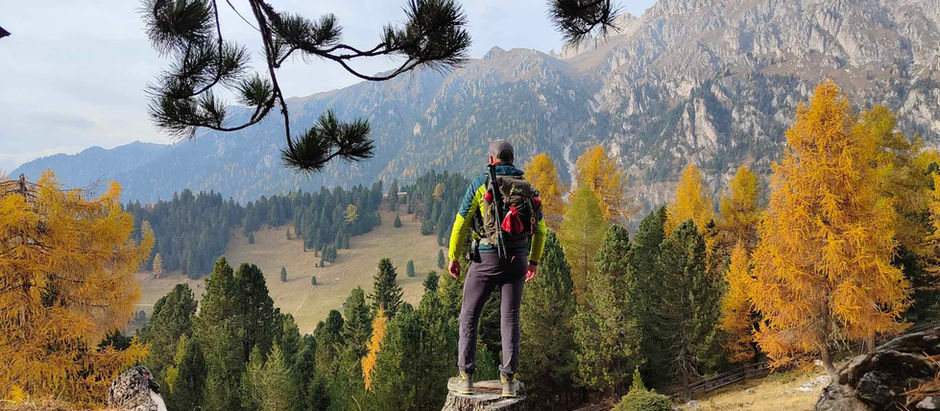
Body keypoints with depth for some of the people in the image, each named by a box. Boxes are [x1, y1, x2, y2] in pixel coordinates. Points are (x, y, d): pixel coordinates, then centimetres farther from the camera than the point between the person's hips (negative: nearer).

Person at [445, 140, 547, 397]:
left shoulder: (481, 183, -2)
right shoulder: (527, 187, 10)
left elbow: (461, 224, -4)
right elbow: (540, 229, 15)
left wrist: (453, 256, 4)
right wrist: (534, 260, 25)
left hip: (486, 258, -3)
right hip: (517, 259, 3)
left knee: (469, 315, 8)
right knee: (510, 318, 8)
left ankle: (465, 377, 7)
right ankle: (509, 381, 8)